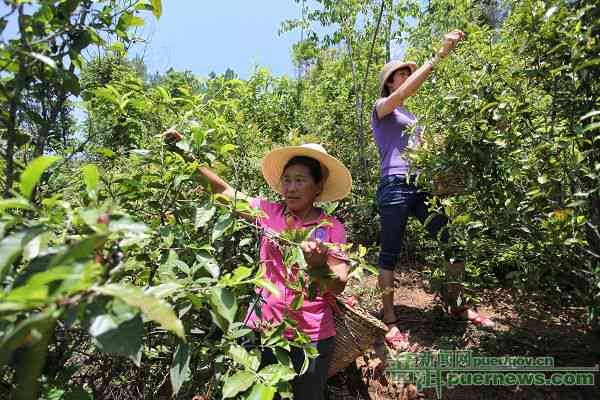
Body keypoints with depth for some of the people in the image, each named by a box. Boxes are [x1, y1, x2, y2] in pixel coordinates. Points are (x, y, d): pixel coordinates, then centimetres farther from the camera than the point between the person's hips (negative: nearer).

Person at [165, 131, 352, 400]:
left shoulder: (332, 228, -8)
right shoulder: (269, 212, -4)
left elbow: (339, 286, -11)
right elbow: (221, 189, -2)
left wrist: (319, 266, -32)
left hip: (311, 337, -1)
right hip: (262, 328, 2)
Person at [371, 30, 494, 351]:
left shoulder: (410, 115, 25)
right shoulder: (382, 107, 3)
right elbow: (405, 91, -18)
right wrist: (440, 54, -18)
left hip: (422, 186, 7)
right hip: (395, 187, -7)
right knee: (390, 253, -2)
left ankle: (457, 306, 23)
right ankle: (389, 322, 8)